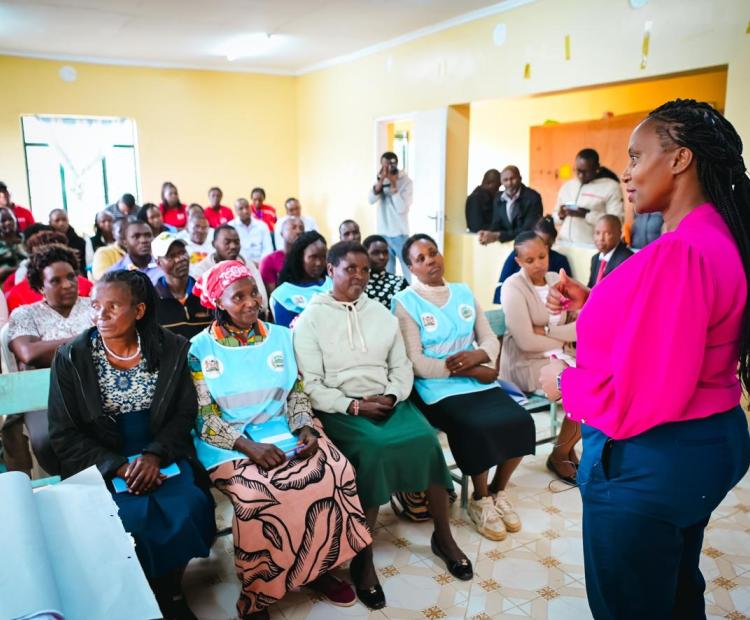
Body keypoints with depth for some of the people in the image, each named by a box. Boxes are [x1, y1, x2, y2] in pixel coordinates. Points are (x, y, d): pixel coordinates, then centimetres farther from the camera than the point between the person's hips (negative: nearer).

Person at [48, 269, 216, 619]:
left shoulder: (171, 349, -3)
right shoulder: (70, 359, -5)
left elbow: (185, 413, 1)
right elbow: (64, 434, -4)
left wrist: (154, 455, -17)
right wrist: (117, 467, -16)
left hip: (161, 455, 1)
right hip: (101, 465, -1)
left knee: (188, 509, -24)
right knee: (133, 520, -26)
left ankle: (170, 590, 5)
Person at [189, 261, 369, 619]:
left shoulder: (281, 337, 9)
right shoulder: (201, 349, -3)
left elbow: (296, 393, 11)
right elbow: (204, 417, -7)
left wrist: (305, 429, -9)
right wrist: (248, 446, -20)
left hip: (283, 434, 4)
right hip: (230, 445, -3)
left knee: (334, 471, -22)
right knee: (260, 494, -32)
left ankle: (318, 567, -1)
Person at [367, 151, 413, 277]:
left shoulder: (406, 182, -8)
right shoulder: (381, 180, 5)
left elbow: (402, 208, -18)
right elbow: (371, 200, -9)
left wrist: (393, 184, -20)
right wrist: (381, 180, -19)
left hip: (399, 234, -4)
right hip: (383, 233, 4)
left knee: (408, 269, 3)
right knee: (387, 271, 10)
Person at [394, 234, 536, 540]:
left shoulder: (464, 293, 13)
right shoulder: (405, 302, -5)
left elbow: (490, 339, 10)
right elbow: (416, 363, -13)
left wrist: (478, 355, -15)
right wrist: (473, 371, -15)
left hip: (481, 381, 5)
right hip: (439, 389, -5)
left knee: (520, 421, -15)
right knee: (479, 428, -28)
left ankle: (498, 491, 11)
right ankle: (480, 500, 1)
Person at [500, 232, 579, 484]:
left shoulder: (557, 279, 7)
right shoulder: (513, 287, -13)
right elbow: (526, 342, -20)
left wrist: (546, 331, -16)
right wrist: (564, 339, -7)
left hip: (558, 354, 7)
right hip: (526, 363, -6)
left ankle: (567, 448, 6)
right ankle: (559, 456, 1)